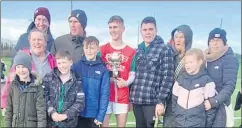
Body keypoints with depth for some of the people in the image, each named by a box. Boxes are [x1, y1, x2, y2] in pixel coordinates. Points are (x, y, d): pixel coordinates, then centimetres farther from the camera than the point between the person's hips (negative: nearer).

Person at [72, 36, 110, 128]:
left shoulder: (103, 70, -4)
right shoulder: (76, 67, -1)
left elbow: (104, 94, -5)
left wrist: (101, 116, -10)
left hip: (94, 115, 0)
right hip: (77, 114, 1)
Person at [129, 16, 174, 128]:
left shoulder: (165, 50, -5)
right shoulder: (138, 50, 12)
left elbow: (168, 77, -10)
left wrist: (161, 101, -15)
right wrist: (130, 97, 12)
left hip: (153, 101, -5)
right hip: (136, 100, 5)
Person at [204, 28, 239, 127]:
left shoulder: (230, 59, -11)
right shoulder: (206, 57, 4)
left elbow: (230, 86, -18)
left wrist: (213, 102, -26)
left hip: (220, 105, -5)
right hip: (203, 103, 5)